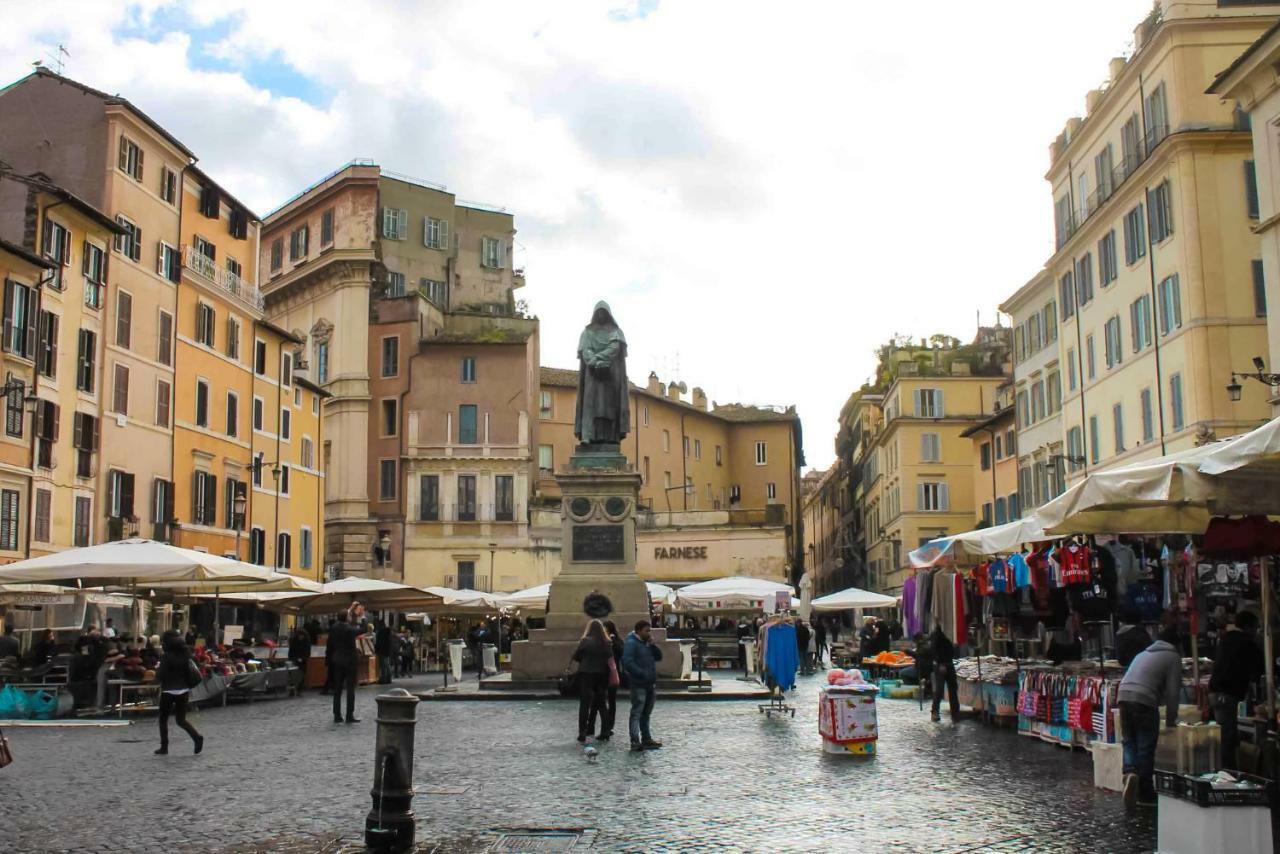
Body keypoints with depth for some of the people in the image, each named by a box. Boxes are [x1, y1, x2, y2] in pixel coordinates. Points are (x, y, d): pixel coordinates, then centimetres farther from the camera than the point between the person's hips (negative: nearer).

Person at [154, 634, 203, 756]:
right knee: (181, 720, 10)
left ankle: (164, 747, 12)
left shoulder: (167, 657, -14)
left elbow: (160, 676, -14)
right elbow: (195, 674, 4)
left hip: (168, 692, -5)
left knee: (163, 719, 12)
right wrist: (188, 686, 13)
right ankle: (197, 737, -12)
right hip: (183, 691, 5)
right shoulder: (185, 657, 2)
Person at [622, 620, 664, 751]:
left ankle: (646, 739, 25)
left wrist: (652, 644, -1)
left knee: (646, 713, 17)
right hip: (639, 685, -9)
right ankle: (635, 741, -13)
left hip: (650, 684, 9)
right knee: (636, 713, -10)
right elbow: (627, 662, -21)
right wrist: (642, 673, -22)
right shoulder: (631, 643, -11)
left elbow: (659, 656, 14)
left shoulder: (647, 643, 16)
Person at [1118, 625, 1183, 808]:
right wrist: (1171, 720, 14)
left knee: (1130, 742, 18)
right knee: (1146, 748, 3)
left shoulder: (1144, 653, 28)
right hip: (1145, 701, -6)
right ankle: (1145, 795, 8)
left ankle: (1130, 772, -9)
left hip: (1124, 696, 6)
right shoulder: (1173, 657, 8)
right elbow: (1172, 691, 3)